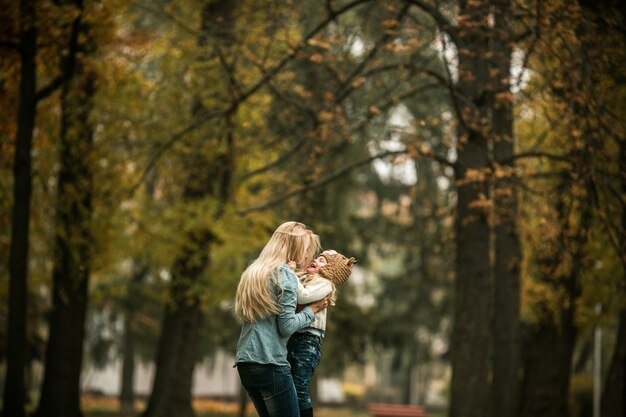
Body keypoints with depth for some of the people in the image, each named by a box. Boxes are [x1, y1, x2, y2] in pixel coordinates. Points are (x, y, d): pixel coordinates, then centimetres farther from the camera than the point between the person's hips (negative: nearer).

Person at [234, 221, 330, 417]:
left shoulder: (254, 271, 18)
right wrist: (312, 309, 4)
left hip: (245, 361, 8)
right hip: (270, 363, -8)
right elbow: (287, 326, -11)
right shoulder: (285, 274, -7)